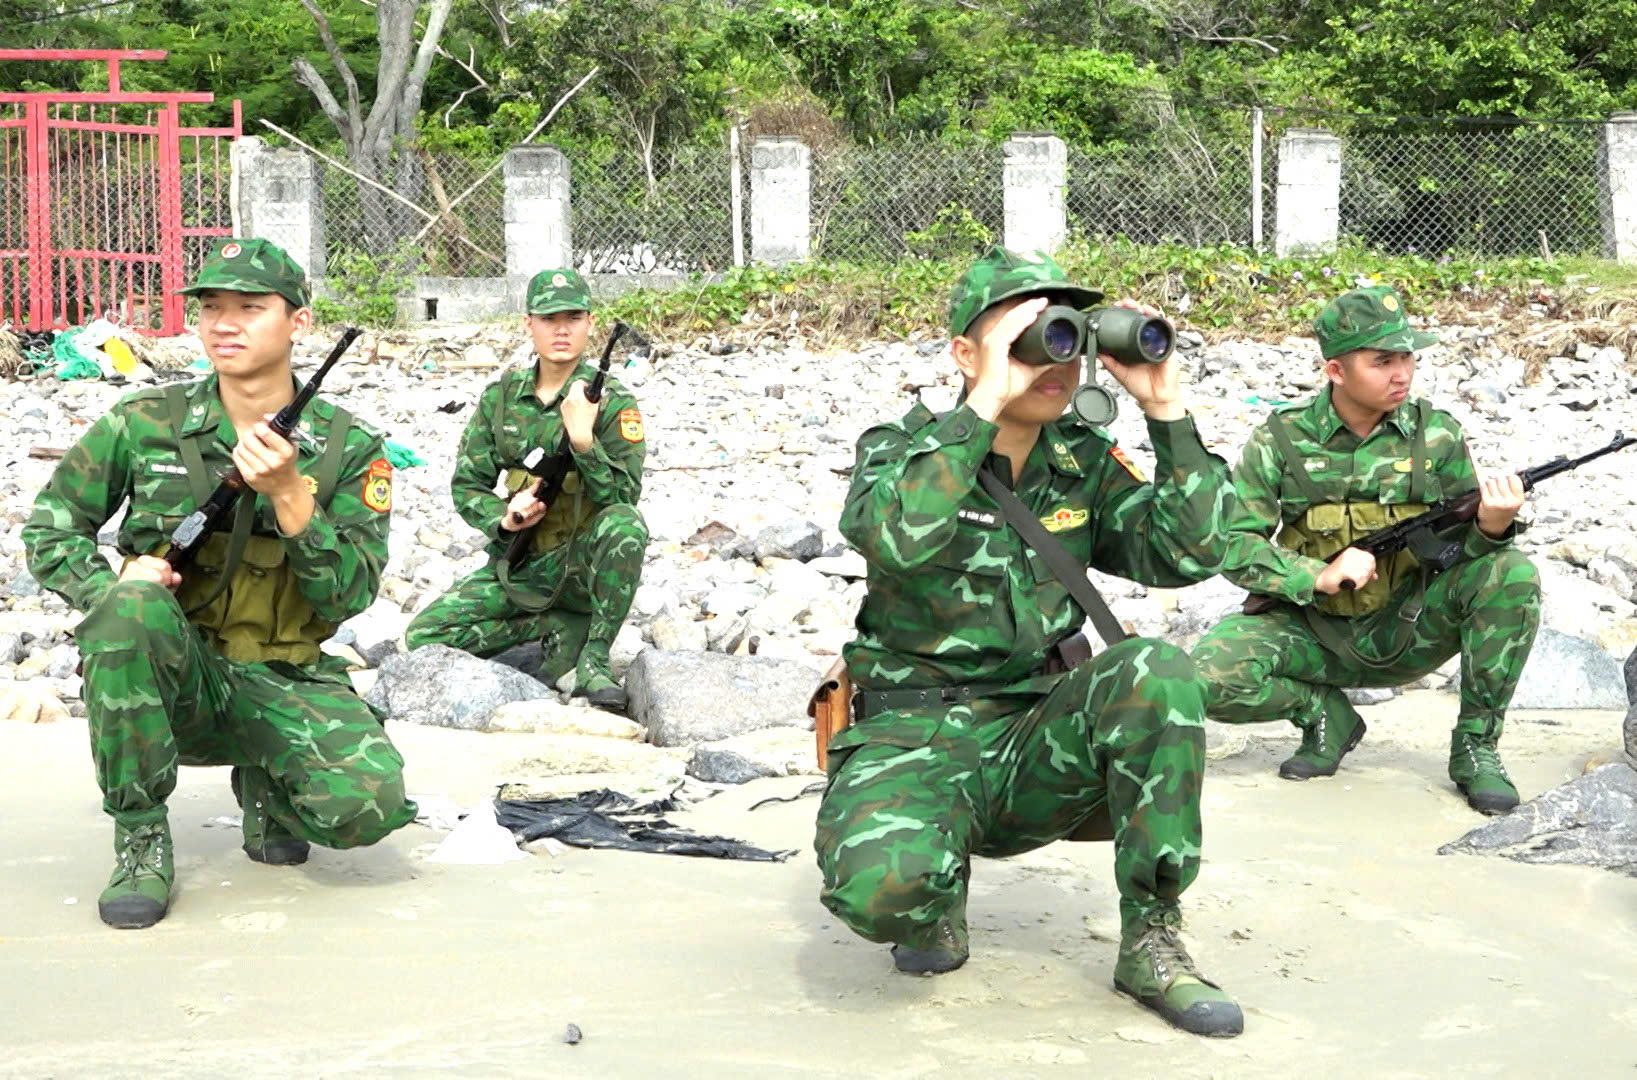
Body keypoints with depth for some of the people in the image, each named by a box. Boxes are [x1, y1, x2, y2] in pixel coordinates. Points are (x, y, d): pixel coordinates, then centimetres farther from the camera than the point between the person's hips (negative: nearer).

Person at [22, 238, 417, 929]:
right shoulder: (145, 424, -1)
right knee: (131, 605, -35)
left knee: (367, 805, -27)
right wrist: (107, 585, -12)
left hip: (283, 683, 0)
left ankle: (264, 783, 13)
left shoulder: (348, 449, -1)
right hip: (170, 673, 0)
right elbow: (51, 525, 9)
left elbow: (348, 596, -7)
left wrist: (289, 495, -22)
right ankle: (140, 839, -16)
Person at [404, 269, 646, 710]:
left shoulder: (611, 401, -6)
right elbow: (466, 485, 8)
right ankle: (562, 629, -1)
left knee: (625, 524, -37)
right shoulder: (501, 397, 4)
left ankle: (594, 660, -21)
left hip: (581, 564, -3)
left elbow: (624, 497, -15)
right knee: (424, 636, -14)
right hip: (518, 566, 4)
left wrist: (583, 439, -31)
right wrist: (504, 518, -13)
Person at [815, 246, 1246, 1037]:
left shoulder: (1086, 465, 7)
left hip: (1036, 739, 3)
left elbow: (1187, 555, -7)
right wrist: (987, 402, -29)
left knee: (1156, 672, -27)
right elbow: (896, 539, -28)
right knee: (880, 884, -35)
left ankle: (1150, 942, -13)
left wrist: (1166, 409, -13)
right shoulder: (902, 448, -4)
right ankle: (939, 892, 6)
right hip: (915, 733, -3)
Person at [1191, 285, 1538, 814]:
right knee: (1210, 674, -29)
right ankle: (1326, 715, 4)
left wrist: (1492, 527, -25)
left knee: (1512, 574, -25)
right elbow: (1231, 544, -9)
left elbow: (1465, 547, 0)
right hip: (1315, 632, -1)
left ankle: (1476, 745, -8)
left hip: (1406, 630, 1)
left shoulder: (1436, 435, -2)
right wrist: (1321, 575, -23)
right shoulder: (1282, 441, -7)